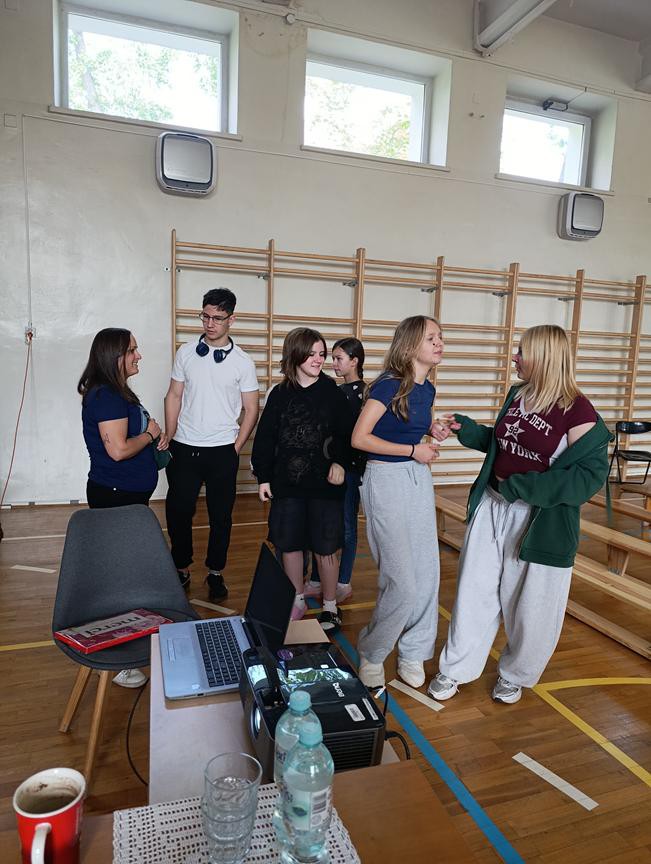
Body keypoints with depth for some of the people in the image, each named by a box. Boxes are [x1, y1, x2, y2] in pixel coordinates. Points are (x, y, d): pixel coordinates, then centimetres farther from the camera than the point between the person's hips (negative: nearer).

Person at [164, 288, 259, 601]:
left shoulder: (242, 362, -3)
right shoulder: (186, 352, 3)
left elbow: (251, 409, 1)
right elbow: (174, 396, 7)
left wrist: (236, 448, -4)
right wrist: (169, 439, 2)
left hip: (222, 452, -1)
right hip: (184, 449, 2)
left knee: (221, 516, 9)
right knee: (177, 512, 8)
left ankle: (216, 574, 27)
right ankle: (181, 570, 29)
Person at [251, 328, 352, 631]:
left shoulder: (332, 393, -2)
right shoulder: (280, 394, 2)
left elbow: (346, 434, -3)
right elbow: (265, 438, 4)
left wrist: (340, 462, -17)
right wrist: (263, 476, 2)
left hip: (325, 484, -2)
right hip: (287, 484, 2)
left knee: (325, 547, 6)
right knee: (289, 544, 11)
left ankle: (330, 607, 25)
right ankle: (297, 601, 32)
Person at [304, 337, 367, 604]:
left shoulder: (364, 392, -10)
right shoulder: (337, 391, 11)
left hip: (350, 466, -7)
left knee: (346, 525, 5)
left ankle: (344, 584, 20)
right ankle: (316, 581, 23)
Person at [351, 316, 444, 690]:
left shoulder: (427, 389, 8)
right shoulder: (389, 385, -15)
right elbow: (359, 438, -17)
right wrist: (413, 451, -17)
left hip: (418, 480, 8)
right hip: (386, 480, -7)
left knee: (427, 573, 10)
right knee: (403, 581, -5)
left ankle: (413, 652, 28)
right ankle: (371, 654, 19)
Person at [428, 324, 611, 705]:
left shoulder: (578, 412, -16)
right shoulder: (517, 395, 3)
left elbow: (590, 475, -18)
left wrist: (519, 488, -21)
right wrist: (463, 427, 4)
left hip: (541, 523, -5)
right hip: (492, 508, 6)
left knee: (529, 606, 11)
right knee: (475, 593, 12)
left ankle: (515, 675, 37)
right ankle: (455, 670, 30)